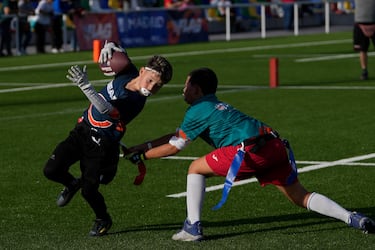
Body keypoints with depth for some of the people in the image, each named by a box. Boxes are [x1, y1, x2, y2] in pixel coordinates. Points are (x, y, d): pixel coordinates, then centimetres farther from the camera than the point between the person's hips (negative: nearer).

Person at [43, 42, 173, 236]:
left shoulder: (136, 101, -27)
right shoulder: (128, 72, -6)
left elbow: (106, 109, -39)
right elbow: (118, 50, 11)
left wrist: (85, 86, -50)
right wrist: (109, 48, -14)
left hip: (102, 144, -6)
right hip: (82, 130, 6)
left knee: (88, 190, -8)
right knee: (51, 170, -3)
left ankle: (103, 220, 25)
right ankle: (72, 184, 32)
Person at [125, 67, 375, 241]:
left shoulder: (198, 110, 7)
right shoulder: (215, 105, 32)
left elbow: (174, 146, 11)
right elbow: (179, 133, 39)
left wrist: (142, 155, 24)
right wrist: (145, 145, 41)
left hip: (251, 151, -8)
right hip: (275, 146, 8)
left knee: (196, 168, 8)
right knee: (300, 196, 9)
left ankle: (193, 227, 4)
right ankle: (353, 218, -7)